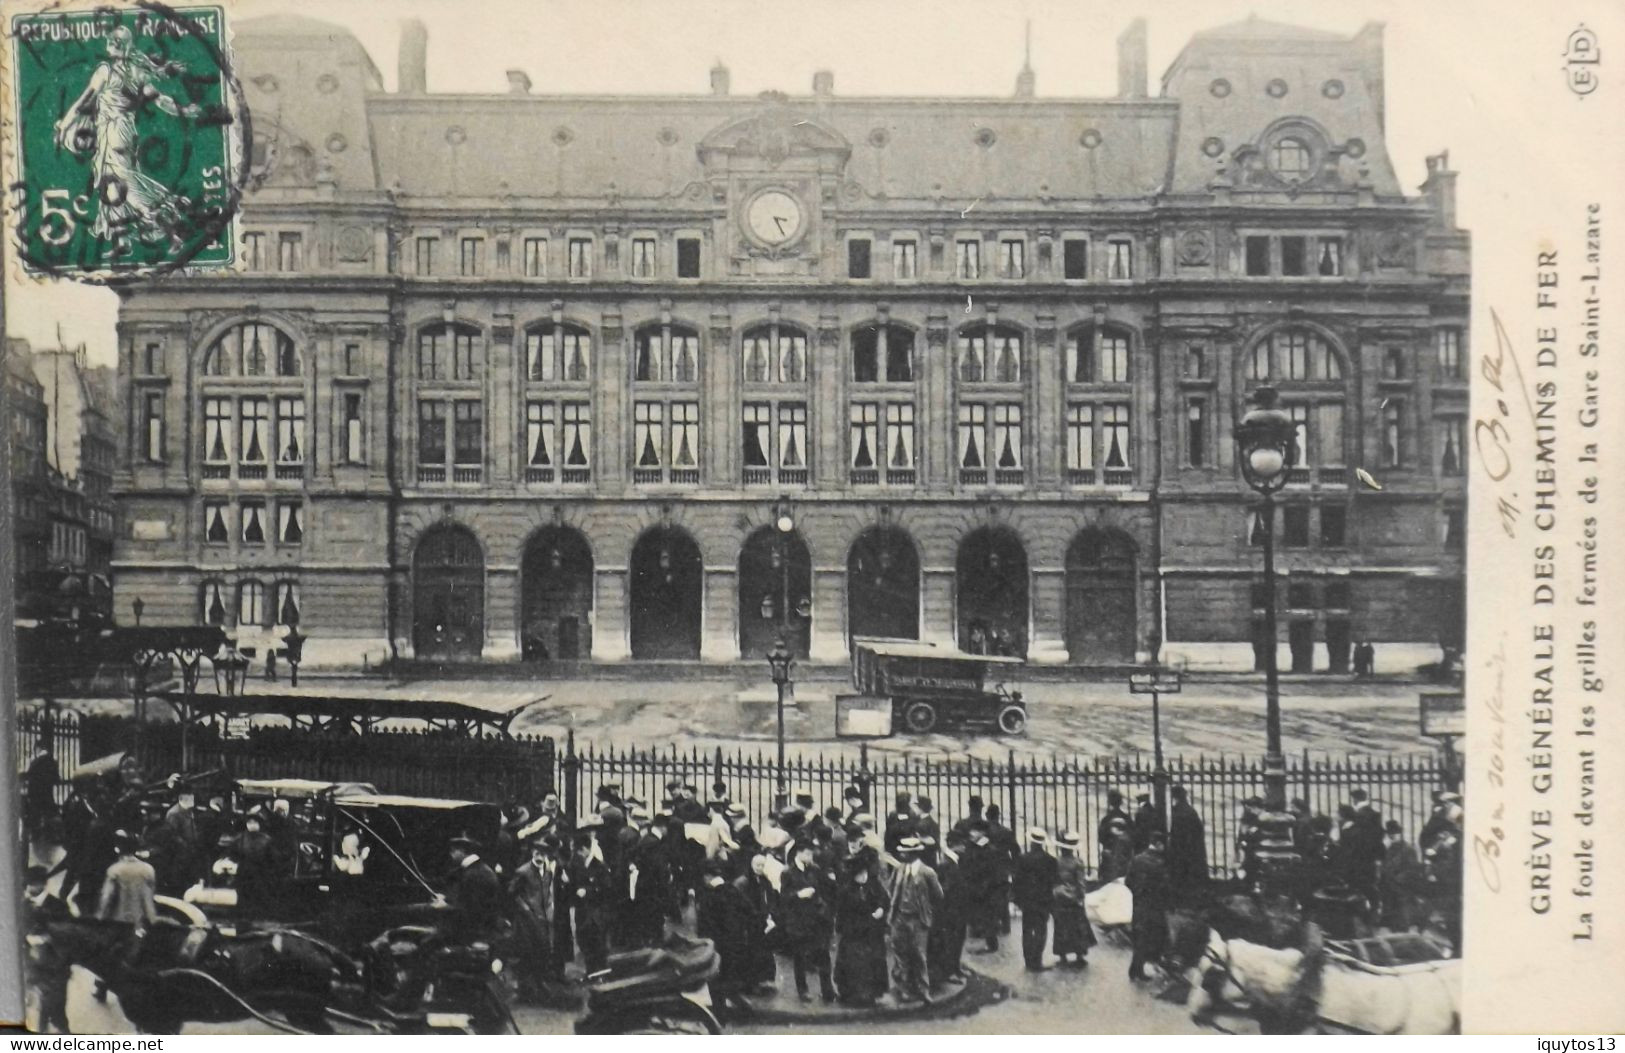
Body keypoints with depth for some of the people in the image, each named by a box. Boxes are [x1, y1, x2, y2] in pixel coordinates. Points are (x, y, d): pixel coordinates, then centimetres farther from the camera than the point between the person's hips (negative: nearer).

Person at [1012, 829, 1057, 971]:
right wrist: (1052, 898, 9)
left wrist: (1016, 899, 4)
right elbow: (1056, 881, -4)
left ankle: (1029, 961, 13)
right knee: (1041, 931, 6)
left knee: (1027, 931, 12)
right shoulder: (1050, 860, -9)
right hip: (1044, 901, 0)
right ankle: (1036, 962, 1)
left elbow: (1017, 881, -5)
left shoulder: (1023, 859, -9)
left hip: (1027, 901, 0)